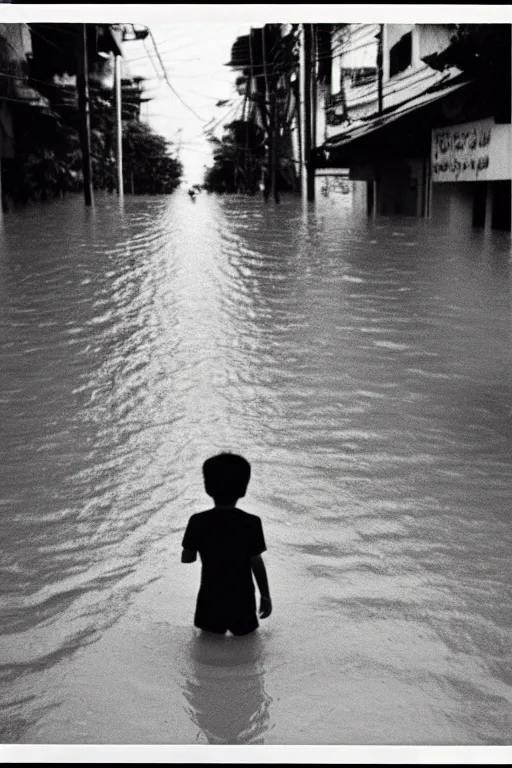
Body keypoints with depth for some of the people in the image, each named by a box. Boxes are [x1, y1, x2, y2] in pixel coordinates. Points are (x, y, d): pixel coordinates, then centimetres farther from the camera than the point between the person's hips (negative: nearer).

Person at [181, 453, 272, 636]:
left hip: (210, 600, 1)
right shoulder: (251, 523, -16)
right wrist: (265, 596, 1)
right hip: (242, 600, -1)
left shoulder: (198, 522, -12)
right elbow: (256, 563, -11)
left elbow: (187, 558, -3)